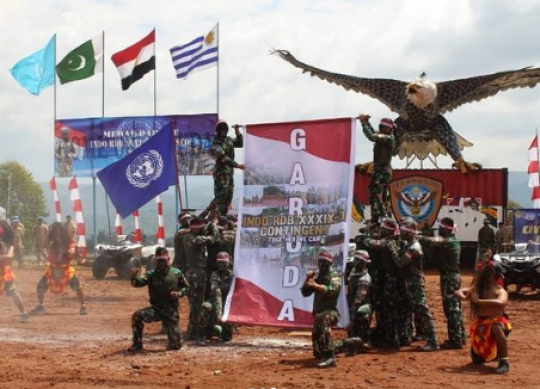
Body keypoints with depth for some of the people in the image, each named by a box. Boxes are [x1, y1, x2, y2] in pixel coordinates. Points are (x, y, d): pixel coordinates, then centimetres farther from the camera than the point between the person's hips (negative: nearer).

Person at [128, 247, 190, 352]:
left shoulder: (177, 273, -4)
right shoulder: (151, 274, -6)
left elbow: (186, 287, 7)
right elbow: (138, 283, -22)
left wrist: (179, 293, -14)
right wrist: (134, 277, -46)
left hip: (171, 311, -1)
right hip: (156, 309, 1)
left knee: (176, 344, 1)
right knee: (137, 316, -27)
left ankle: (174, 343, 42)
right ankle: (137, 344, -10)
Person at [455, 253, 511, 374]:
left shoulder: (500, 291, -11)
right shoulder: (477, 288, 6)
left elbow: (500, 303, -34)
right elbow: (458, 292, 6)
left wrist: (479, 301, -35)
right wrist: (463, 296, -18)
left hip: (497, 321, -6)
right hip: (481, 324, 6)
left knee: (496, 328, -44)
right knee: (477, 359, 10)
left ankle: (504, 361, -34)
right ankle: (495, 353, 44)